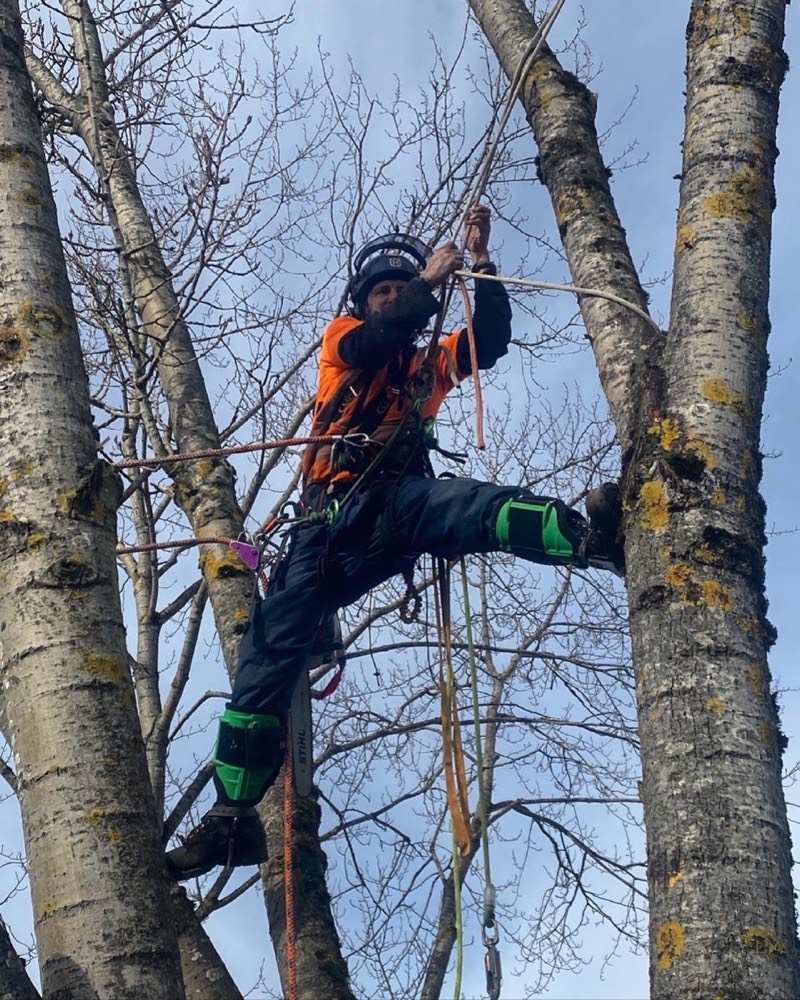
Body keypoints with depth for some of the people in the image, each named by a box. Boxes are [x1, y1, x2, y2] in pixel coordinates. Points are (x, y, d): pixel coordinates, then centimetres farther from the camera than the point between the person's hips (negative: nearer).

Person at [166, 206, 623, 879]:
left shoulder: (428, 365, 29)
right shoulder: (345, 340, 21)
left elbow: (492, 339, 12)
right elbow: (381, 334, -3)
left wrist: (482, 263, 6)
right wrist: (430, 279, 3)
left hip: (403, 503, 1)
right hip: (336, 516, -1)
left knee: (484, 506, -32)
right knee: (271, 648, -14)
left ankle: (595, 541, -62)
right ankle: (233, 816, -11)